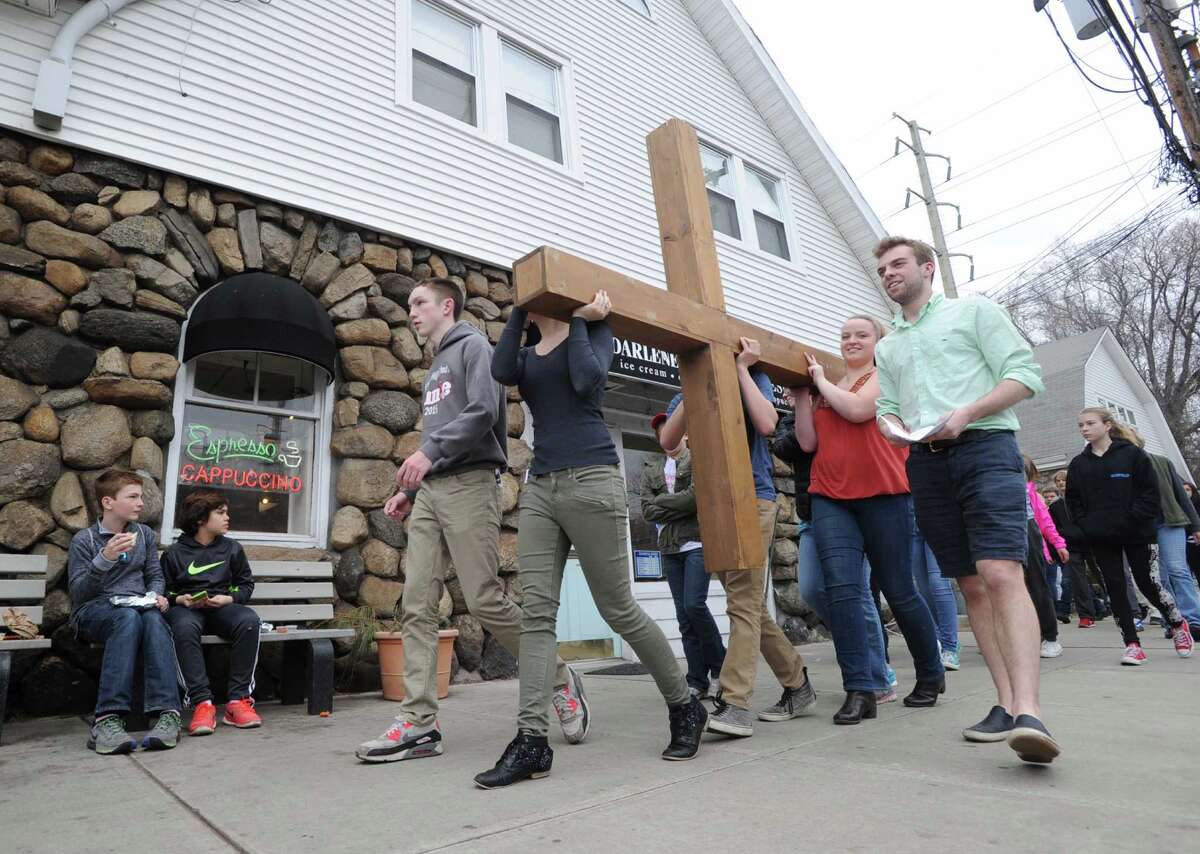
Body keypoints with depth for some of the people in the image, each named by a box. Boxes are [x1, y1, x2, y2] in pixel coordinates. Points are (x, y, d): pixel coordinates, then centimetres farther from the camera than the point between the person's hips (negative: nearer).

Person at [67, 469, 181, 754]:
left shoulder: (145, 535, 13)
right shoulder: (84, 540, 2)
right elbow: (79, 594, -6)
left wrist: (155, 596, -6)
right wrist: (105, 558, -22)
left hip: (136, 608, 3)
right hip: (93, 613, -2)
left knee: (154, 619, -35)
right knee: (128, 617, -38)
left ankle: (167, 714, -46)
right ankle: (108, 717, -43)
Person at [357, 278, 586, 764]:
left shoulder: (473, 345, 3)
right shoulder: (434, 369, 27)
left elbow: (483, 411, -13)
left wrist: (429, 451, -22)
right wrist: (409, 489, 16)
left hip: (469, 483, -8)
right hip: (431, 492, 8)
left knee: (485, 600, -10)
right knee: (416, 605, -2)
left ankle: (560, 680, 8)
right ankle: (419, 722, 1)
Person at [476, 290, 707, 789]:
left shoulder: (594, 332, 7)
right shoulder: (527, 356, 19)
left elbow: (587, 381, -14)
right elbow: (501, 372, -6)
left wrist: (578, 319, -5)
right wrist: (518, 312, 1)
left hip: (591, 480, -5)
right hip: (539, 487, 5)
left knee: (618, 610, 1)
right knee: (536, 611, -6)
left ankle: (685, 706, 20)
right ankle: (531, 741, -3)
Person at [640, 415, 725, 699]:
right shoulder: (651, 472, 16)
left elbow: (696, 496, -13)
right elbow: (647, 511, 4)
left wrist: (662, 501, -4)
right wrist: (681, 509, -7)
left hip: (698, 542, -5)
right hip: (670, 548, 5)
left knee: (694, 604, -16)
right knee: (684, 615, 4)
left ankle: (718, 665, 6)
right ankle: (698, 682, 10)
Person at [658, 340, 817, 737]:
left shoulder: (753, 380, 4)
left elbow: (766, 425, -17)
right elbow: (667, 440, -5)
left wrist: (742, 369, -10)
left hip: (753, 499, -5)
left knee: (744, 602, -13)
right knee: (750, 605, 11)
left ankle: (736, 704, -13)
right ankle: (797, 685, 26)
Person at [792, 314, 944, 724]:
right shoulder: (824, 389, 18)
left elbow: (857, 409, -15)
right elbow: (808, 442, 10)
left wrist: (821, 381, -1)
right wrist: (801, 394, 6)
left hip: (883, 496, -3)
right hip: (830, 498, 4)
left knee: (899, 592, 6)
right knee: (842, 590, -10)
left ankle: (931, 674, 29)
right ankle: (858, 691, -4)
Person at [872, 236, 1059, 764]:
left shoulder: (973, 311, 9)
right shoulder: (887, 347, 24)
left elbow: (1025, 373, 0)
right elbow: (886, 405, 21)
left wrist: (967, 412, -15)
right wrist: (889, 422, -3)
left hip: (984, 448, -5)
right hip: (926, 464, 5)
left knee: (1000, 574, -21)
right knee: (971, 586, 4)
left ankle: (1028, 711, -25)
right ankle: (1006, 703, 8)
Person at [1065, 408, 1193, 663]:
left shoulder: (1131, 454, -3)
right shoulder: (1078, 464, 7)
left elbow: (1151, 491, -5)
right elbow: (1073, 501, 10)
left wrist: (1135, 519, -13)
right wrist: (1085, 525, -3)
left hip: (1135, 533, -3)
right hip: (1100, 538, 3)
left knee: (1145, 582, 3)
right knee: (1115, 587, 1)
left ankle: (1178, 623, 32)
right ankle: (1132, 644, 7)